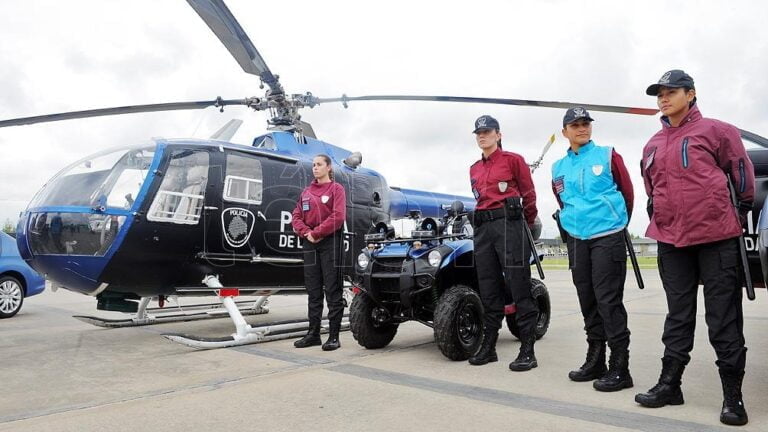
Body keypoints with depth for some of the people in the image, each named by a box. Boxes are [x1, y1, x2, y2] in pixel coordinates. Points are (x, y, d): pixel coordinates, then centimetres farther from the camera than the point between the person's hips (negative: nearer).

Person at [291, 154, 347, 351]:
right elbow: (297, 217, 11)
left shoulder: (336, 189, 1)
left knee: (333, 289, -3)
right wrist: (306, 232, -7)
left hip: (330, 241, -5)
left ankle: (334, 336, 0)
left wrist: (317, 233, -14)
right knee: (313, 290, 9)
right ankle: (313, 333, 17)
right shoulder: (307, 192, 17)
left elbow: (338, 217, -12)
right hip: (310, 242, 6)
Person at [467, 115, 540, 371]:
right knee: (488, 290, 8)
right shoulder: (474, 169, 19)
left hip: (509, 224, -6)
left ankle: (528, 351, -3)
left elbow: (529, 195, 7)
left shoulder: (513, 160, 3)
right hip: (482, 228, 6)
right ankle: (488, 347, 16)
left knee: (519, 287, -6)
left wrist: (528, 225, 14)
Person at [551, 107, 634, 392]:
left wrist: (616, 224, 11)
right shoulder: (558, 168, 11)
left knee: (609, 301, -7)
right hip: (576, 240, 5)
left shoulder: (607, 156, 1)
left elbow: (627, 192, 6)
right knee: (587, 301, 11)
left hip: (608, 238, -4)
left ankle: (619, 369, 0)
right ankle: (595, 361, 22)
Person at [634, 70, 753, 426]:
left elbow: (742, 171, 2)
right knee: (678, 315, 12)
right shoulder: (653, 146, 14)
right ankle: (669, 383, 20)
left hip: (715, 236, -5)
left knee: (724, 316, -1)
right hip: (671, 240, 5)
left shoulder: (715, 130, -1)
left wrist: (742, 212, 4)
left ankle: (733, 394, 8)